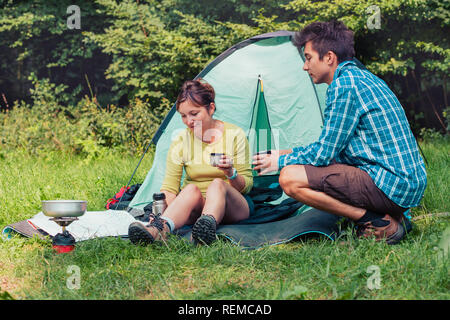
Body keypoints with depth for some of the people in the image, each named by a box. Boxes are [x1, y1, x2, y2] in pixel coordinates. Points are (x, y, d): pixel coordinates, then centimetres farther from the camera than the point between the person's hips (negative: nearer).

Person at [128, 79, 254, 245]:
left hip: (232, 205, -1)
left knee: (217, 184, -34)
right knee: (192, 189, -34)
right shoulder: (180, 141, -1)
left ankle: (207, 224, -64)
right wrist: (160, 210, -25)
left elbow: (247, 185, -2)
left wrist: (231, 173, -24)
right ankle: (158, 228, -62)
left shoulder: (235, 135, -5)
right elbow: (169, 188, -5)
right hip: (195, 206, 1)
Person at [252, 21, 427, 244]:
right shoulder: (362, 77, 17)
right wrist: (287, 153, 24)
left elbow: (323, 153, -12)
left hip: (391, 185, -10)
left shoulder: (344, 85, -14)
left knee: (290, 178, -15)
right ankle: (391, 216, 11)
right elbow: (332, 146, 26)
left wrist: (281, 162, 4)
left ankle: (381, 226, -11)